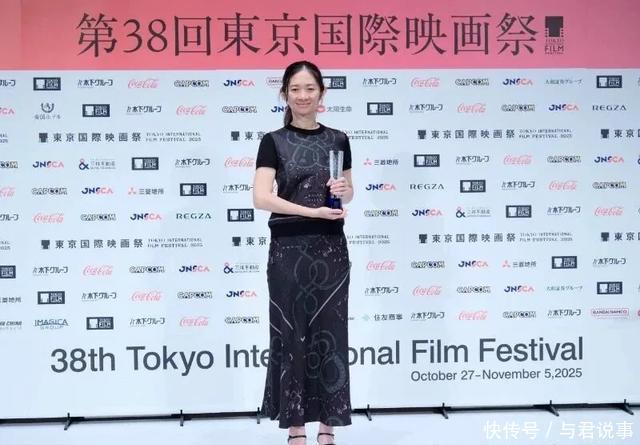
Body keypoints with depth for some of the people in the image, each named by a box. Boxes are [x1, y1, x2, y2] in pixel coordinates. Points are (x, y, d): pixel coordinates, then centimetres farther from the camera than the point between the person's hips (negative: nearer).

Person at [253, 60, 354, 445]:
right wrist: (313, 211, -19)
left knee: (330, 334, 6)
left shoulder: (338, 140, 9)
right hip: (289, 248, -2)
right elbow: (261, 198, -12)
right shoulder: (273, 142, 0)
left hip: (331, 247, 3)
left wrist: (344, 190, -6)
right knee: (291, 335, 3)